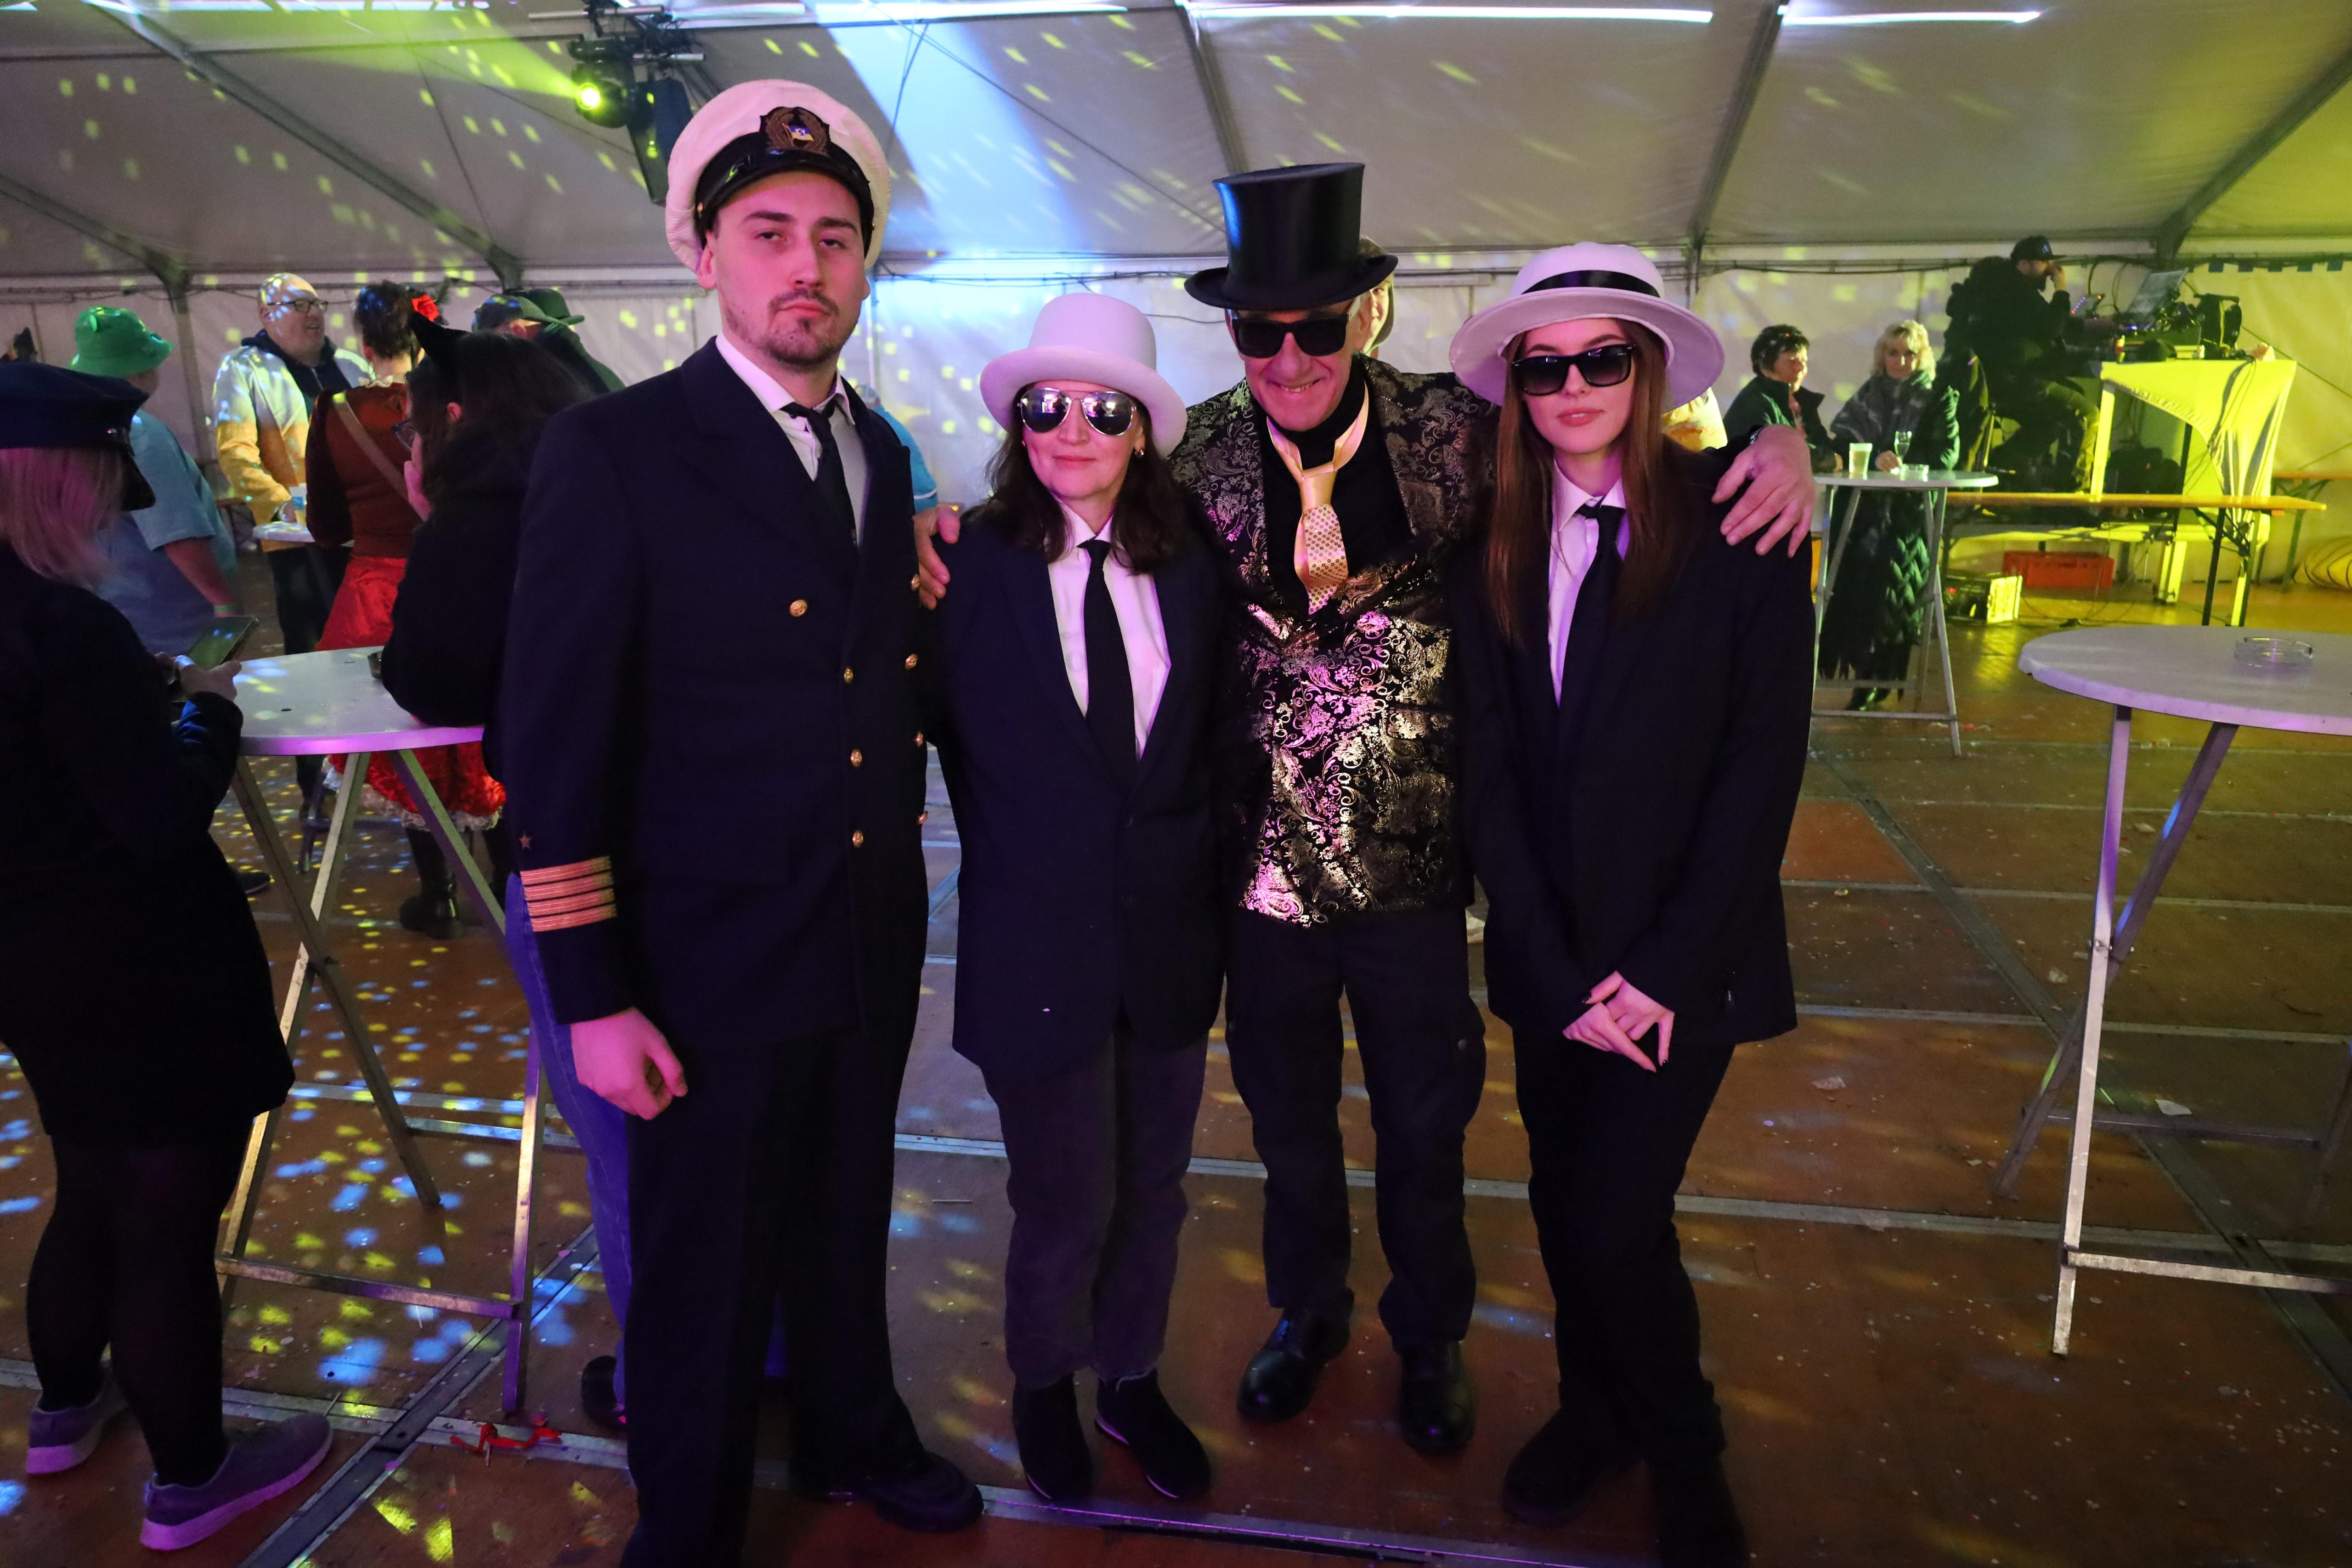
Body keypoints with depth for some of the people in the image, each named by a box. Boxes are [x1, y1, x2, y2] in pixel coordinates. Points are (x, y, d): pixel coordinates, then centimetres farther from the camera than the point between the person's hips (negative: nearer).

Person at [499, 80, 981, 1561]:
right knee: (707, 1268, 12)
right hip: (713, 965, -5)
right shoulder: (615, 450, -13)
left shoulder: (884, 454, 7)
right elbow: (555, 742, -14)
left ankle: (853, 1434, 49)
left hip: (873, 944, 6)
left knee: (849, 1220, 23)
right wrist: (592, 999, -15)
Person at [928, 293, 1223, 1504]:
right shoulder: (970, 565, -9)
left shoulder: (1191, 567, 0)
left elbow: (1212, 737, 7)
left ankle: (1131, 1380, 44)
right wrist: (1020, 855, 2)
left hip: (1172, 936, 3)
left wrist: (1192, 863, 1)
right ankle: (1045, 1386, 41)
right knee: (1067, 1206, 10)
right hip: (1040, 943, -3)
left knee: (1154, 1190, 18)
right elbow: (944, 726, -1)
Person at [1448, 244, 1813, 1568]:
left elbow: (1765, 759, -10)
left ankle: (1685, 1456, 26)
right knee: (1563, 1205, 13)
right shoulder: (1498, 552, 2)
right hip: (1551, 954, 4)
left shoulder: (1735, 528, -7)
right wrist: (1558, 972, -8)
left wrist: (1666, 966, -13)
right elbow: (1489, 770, -1)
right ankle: (1595, 1411, 41)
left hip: (1682, 955, -3)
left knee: (1617, 1219, -4)